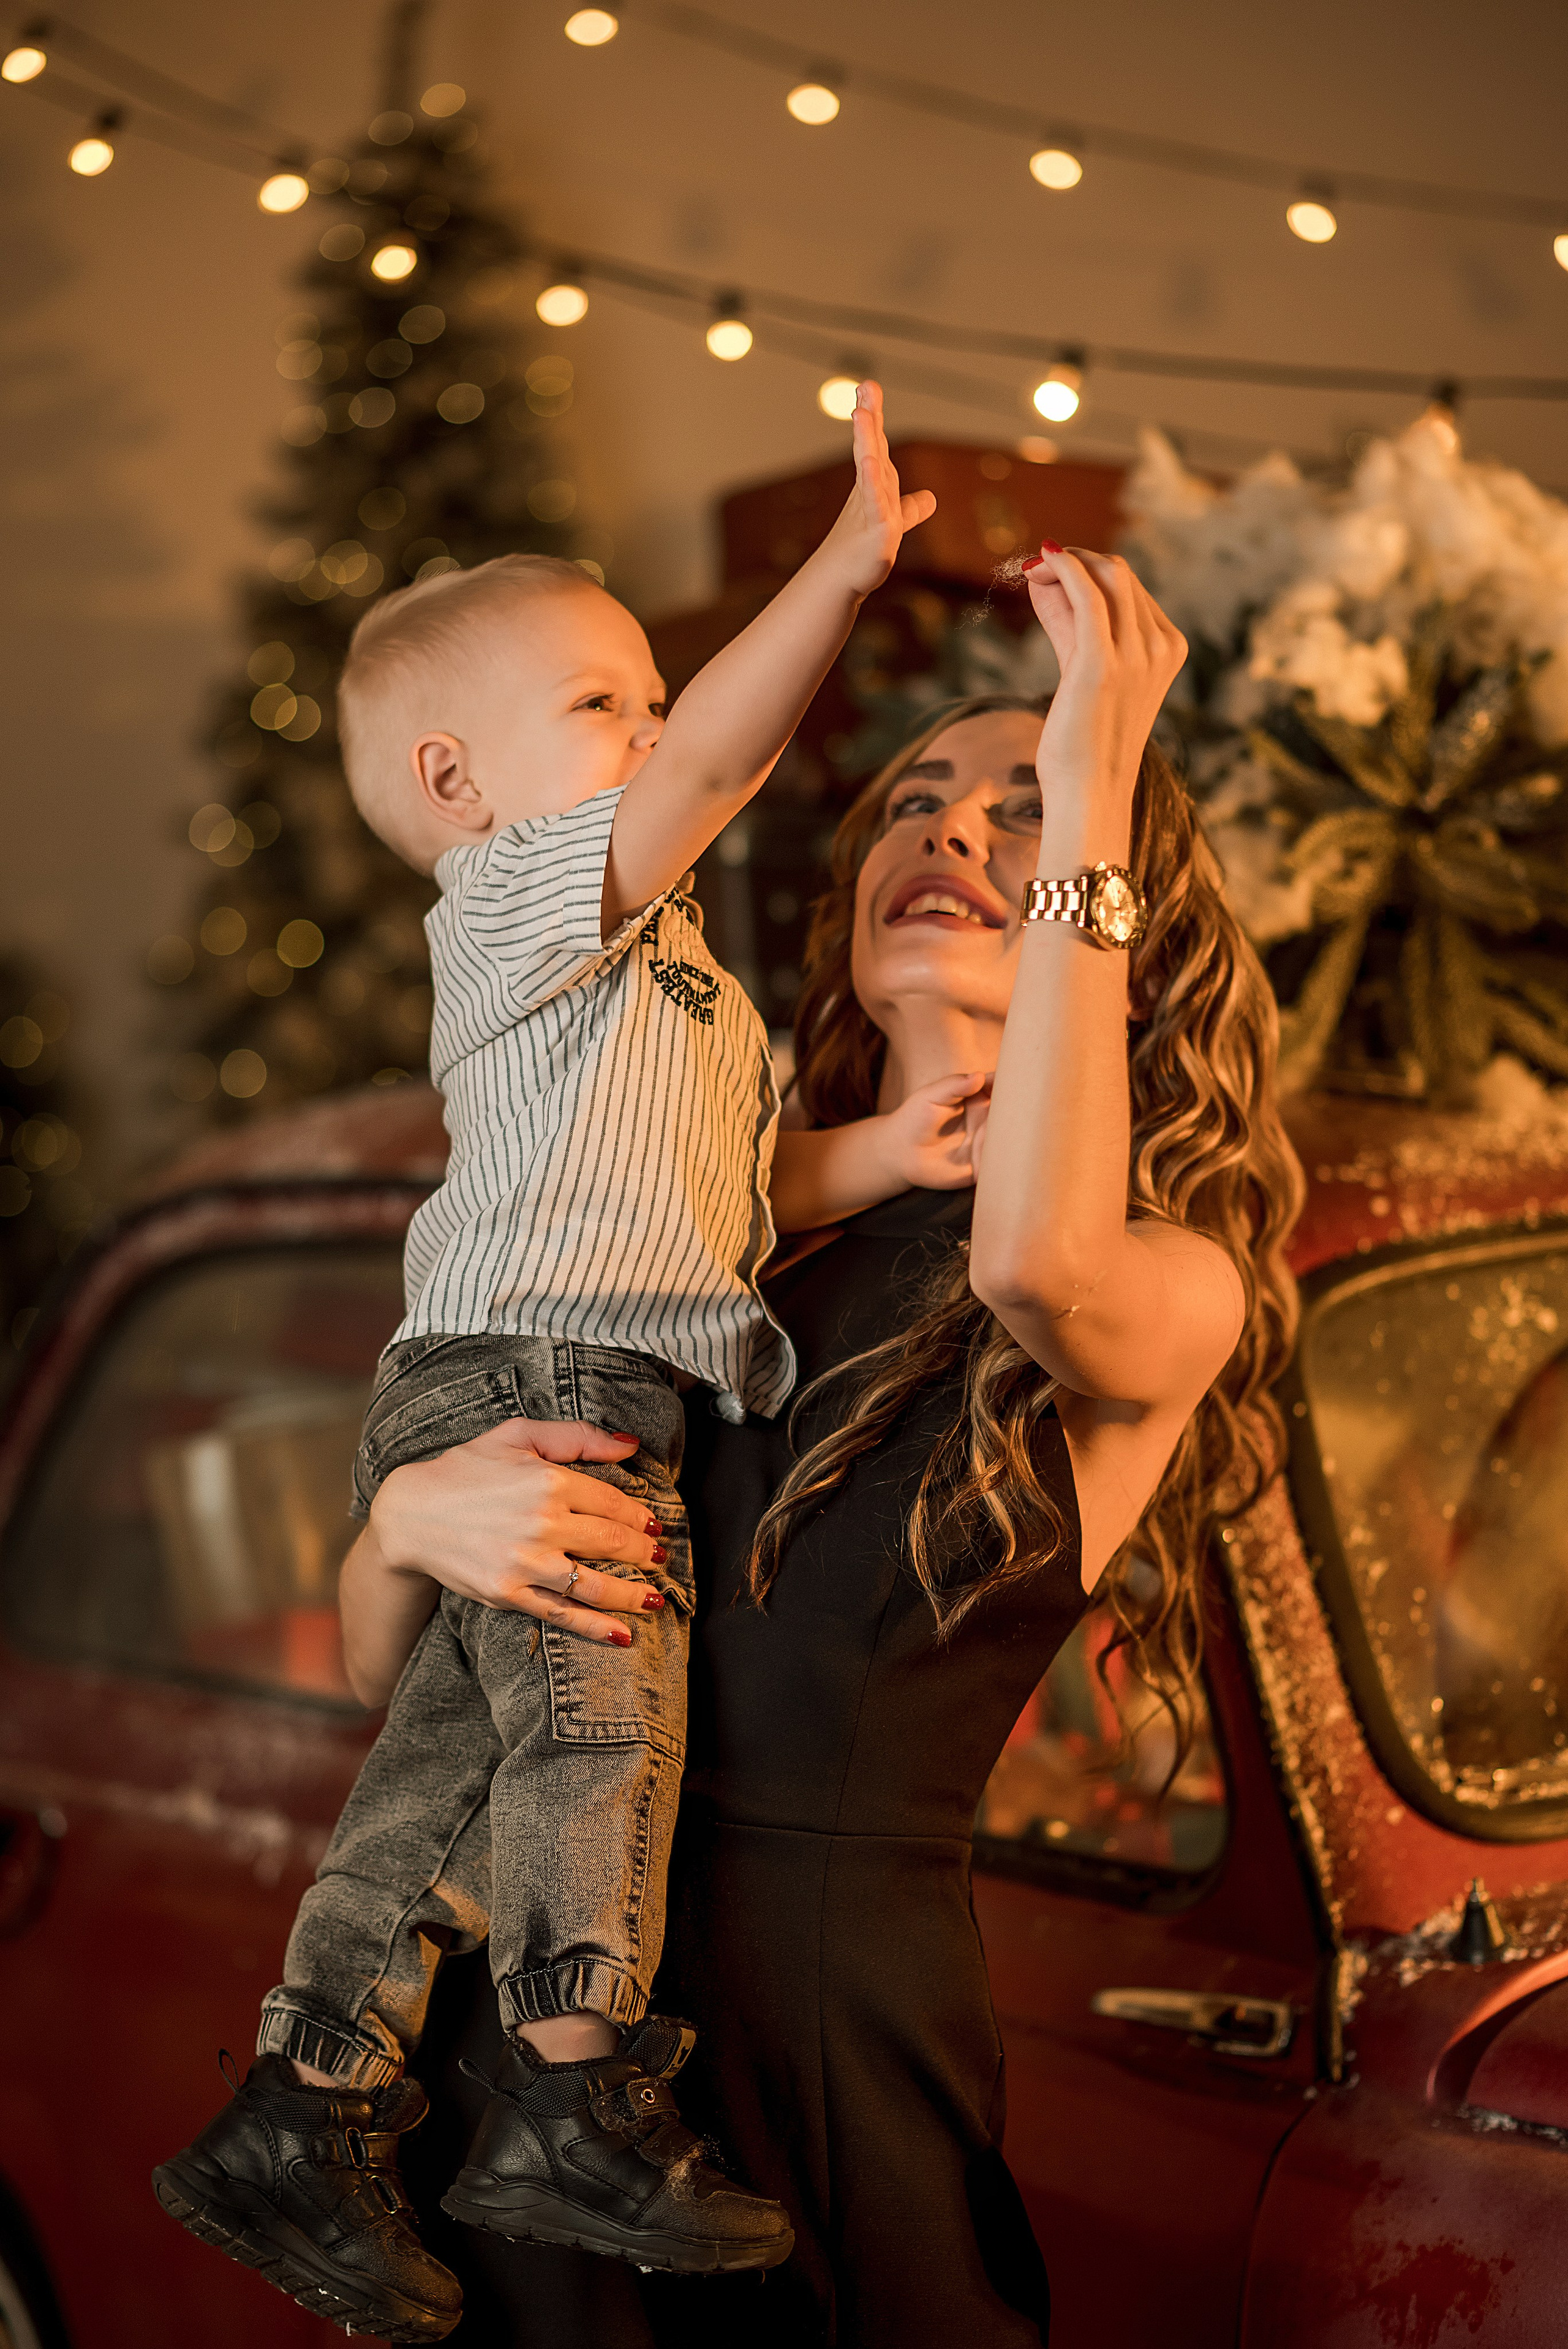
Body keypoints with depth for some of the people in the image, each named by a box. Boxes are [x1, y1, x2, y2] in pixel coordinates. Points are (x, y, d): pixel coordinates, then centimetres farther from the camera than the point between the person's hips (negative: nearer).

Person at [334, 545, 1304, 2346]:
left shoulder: (1185, 1284, -3)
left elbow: (1041, 1263, -31)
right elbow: (376, 1660, 10)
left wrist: (1095, 809, -22)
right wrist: (410, 1520, -14)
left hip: (830, 2013, -4)